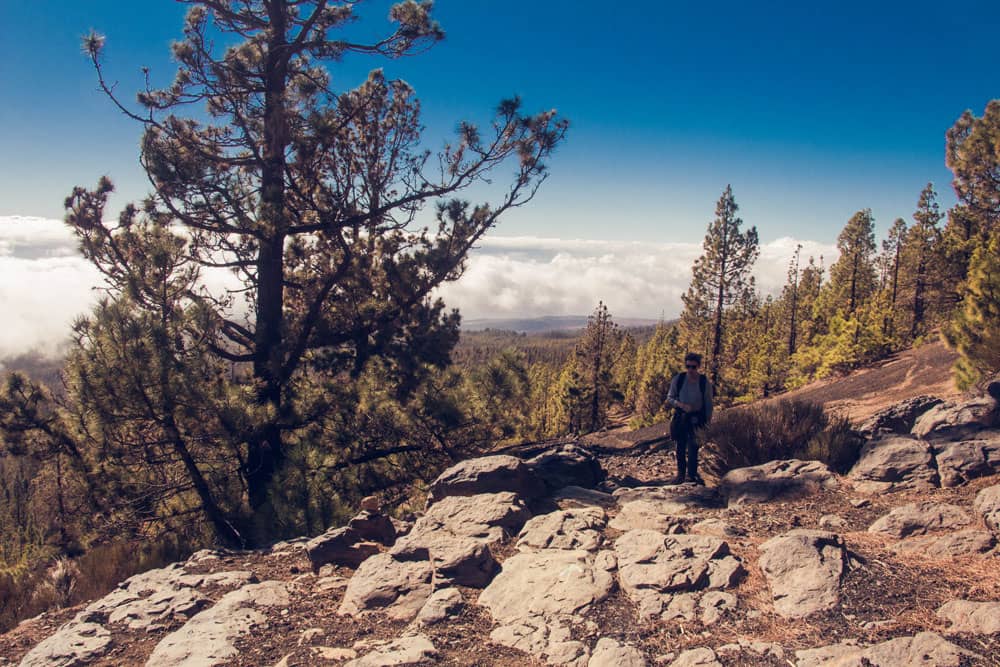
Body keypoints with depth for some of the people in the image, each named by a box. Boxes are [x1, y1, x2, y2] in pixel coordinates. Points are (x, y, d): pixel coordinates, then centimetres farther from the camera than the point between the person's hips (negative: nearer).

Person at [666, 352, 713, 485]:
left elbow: (708, 404, 1)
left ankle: (692, 473, 8)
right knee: (680, 447, 10)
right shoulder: (678, 379, -7)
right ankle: (681, 473, 23)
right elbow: (669, 398, -2)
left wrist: (708, 422, -1)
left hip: (696, 419, -1)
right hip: (680, 417, 1)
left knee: (693, 446, -8)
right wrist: (681, 405, -20)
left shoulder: (705, 382, -7)